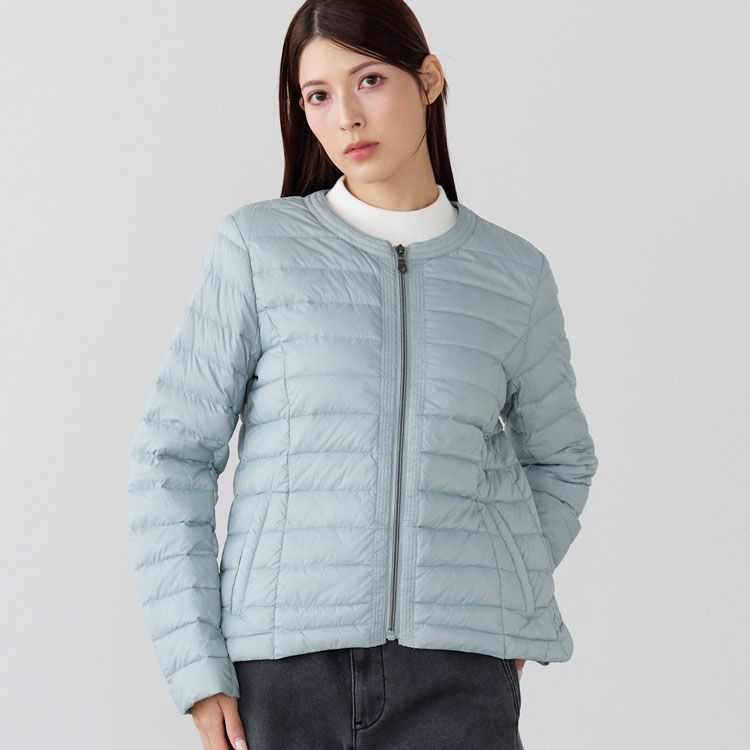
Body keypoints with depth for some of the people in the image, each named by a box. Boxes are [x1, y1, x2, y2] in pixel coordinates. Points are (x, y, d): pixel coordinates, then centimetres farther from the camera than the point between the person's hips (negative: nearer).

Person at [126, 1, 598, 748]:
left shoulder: (514, 274, 9)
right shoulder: (256, 248, 2)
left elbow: (559, 461, 22)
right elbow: (171, 456, 2)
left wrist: (511, 606, 8)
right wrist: (198, 670, -3)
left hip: (458, 677, 1)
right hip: (286, 664, -1)